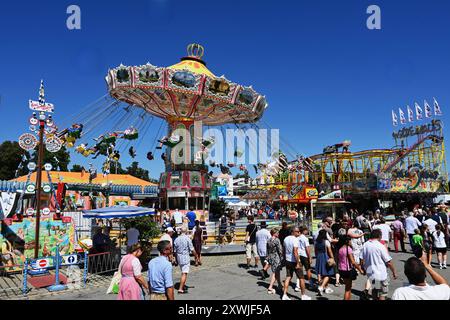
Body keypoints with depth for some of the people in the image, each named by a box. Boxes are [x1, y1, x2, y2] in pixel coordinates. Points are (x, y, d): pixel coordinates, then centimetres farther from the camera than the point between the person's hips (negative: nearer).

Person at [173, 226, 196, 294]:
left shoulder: (176, 239, 3)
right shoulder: (187, 239, -13)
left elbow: (175, 251, 9)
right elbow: (192, 249, -10)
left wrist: (176, 258, 21)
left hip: (179, 256, 6)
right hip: (185, 257, -6)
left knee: (183, 272, 22)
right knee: (184, 273, -4)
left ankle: (183, 284, 32)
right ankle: (180, 289, -6)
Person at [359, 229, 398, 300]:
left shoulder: (365, 245, -3)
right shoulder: (381, 246, -17)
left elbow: (361, 259, 3)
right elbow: (389, 262, -12)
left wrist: (363, 269, 18)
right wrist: (394, 272, 2)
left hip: (370, 273, 5)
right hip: (381, 274, -5)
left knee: (374, 292, 24)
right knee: (382, 294, 6)